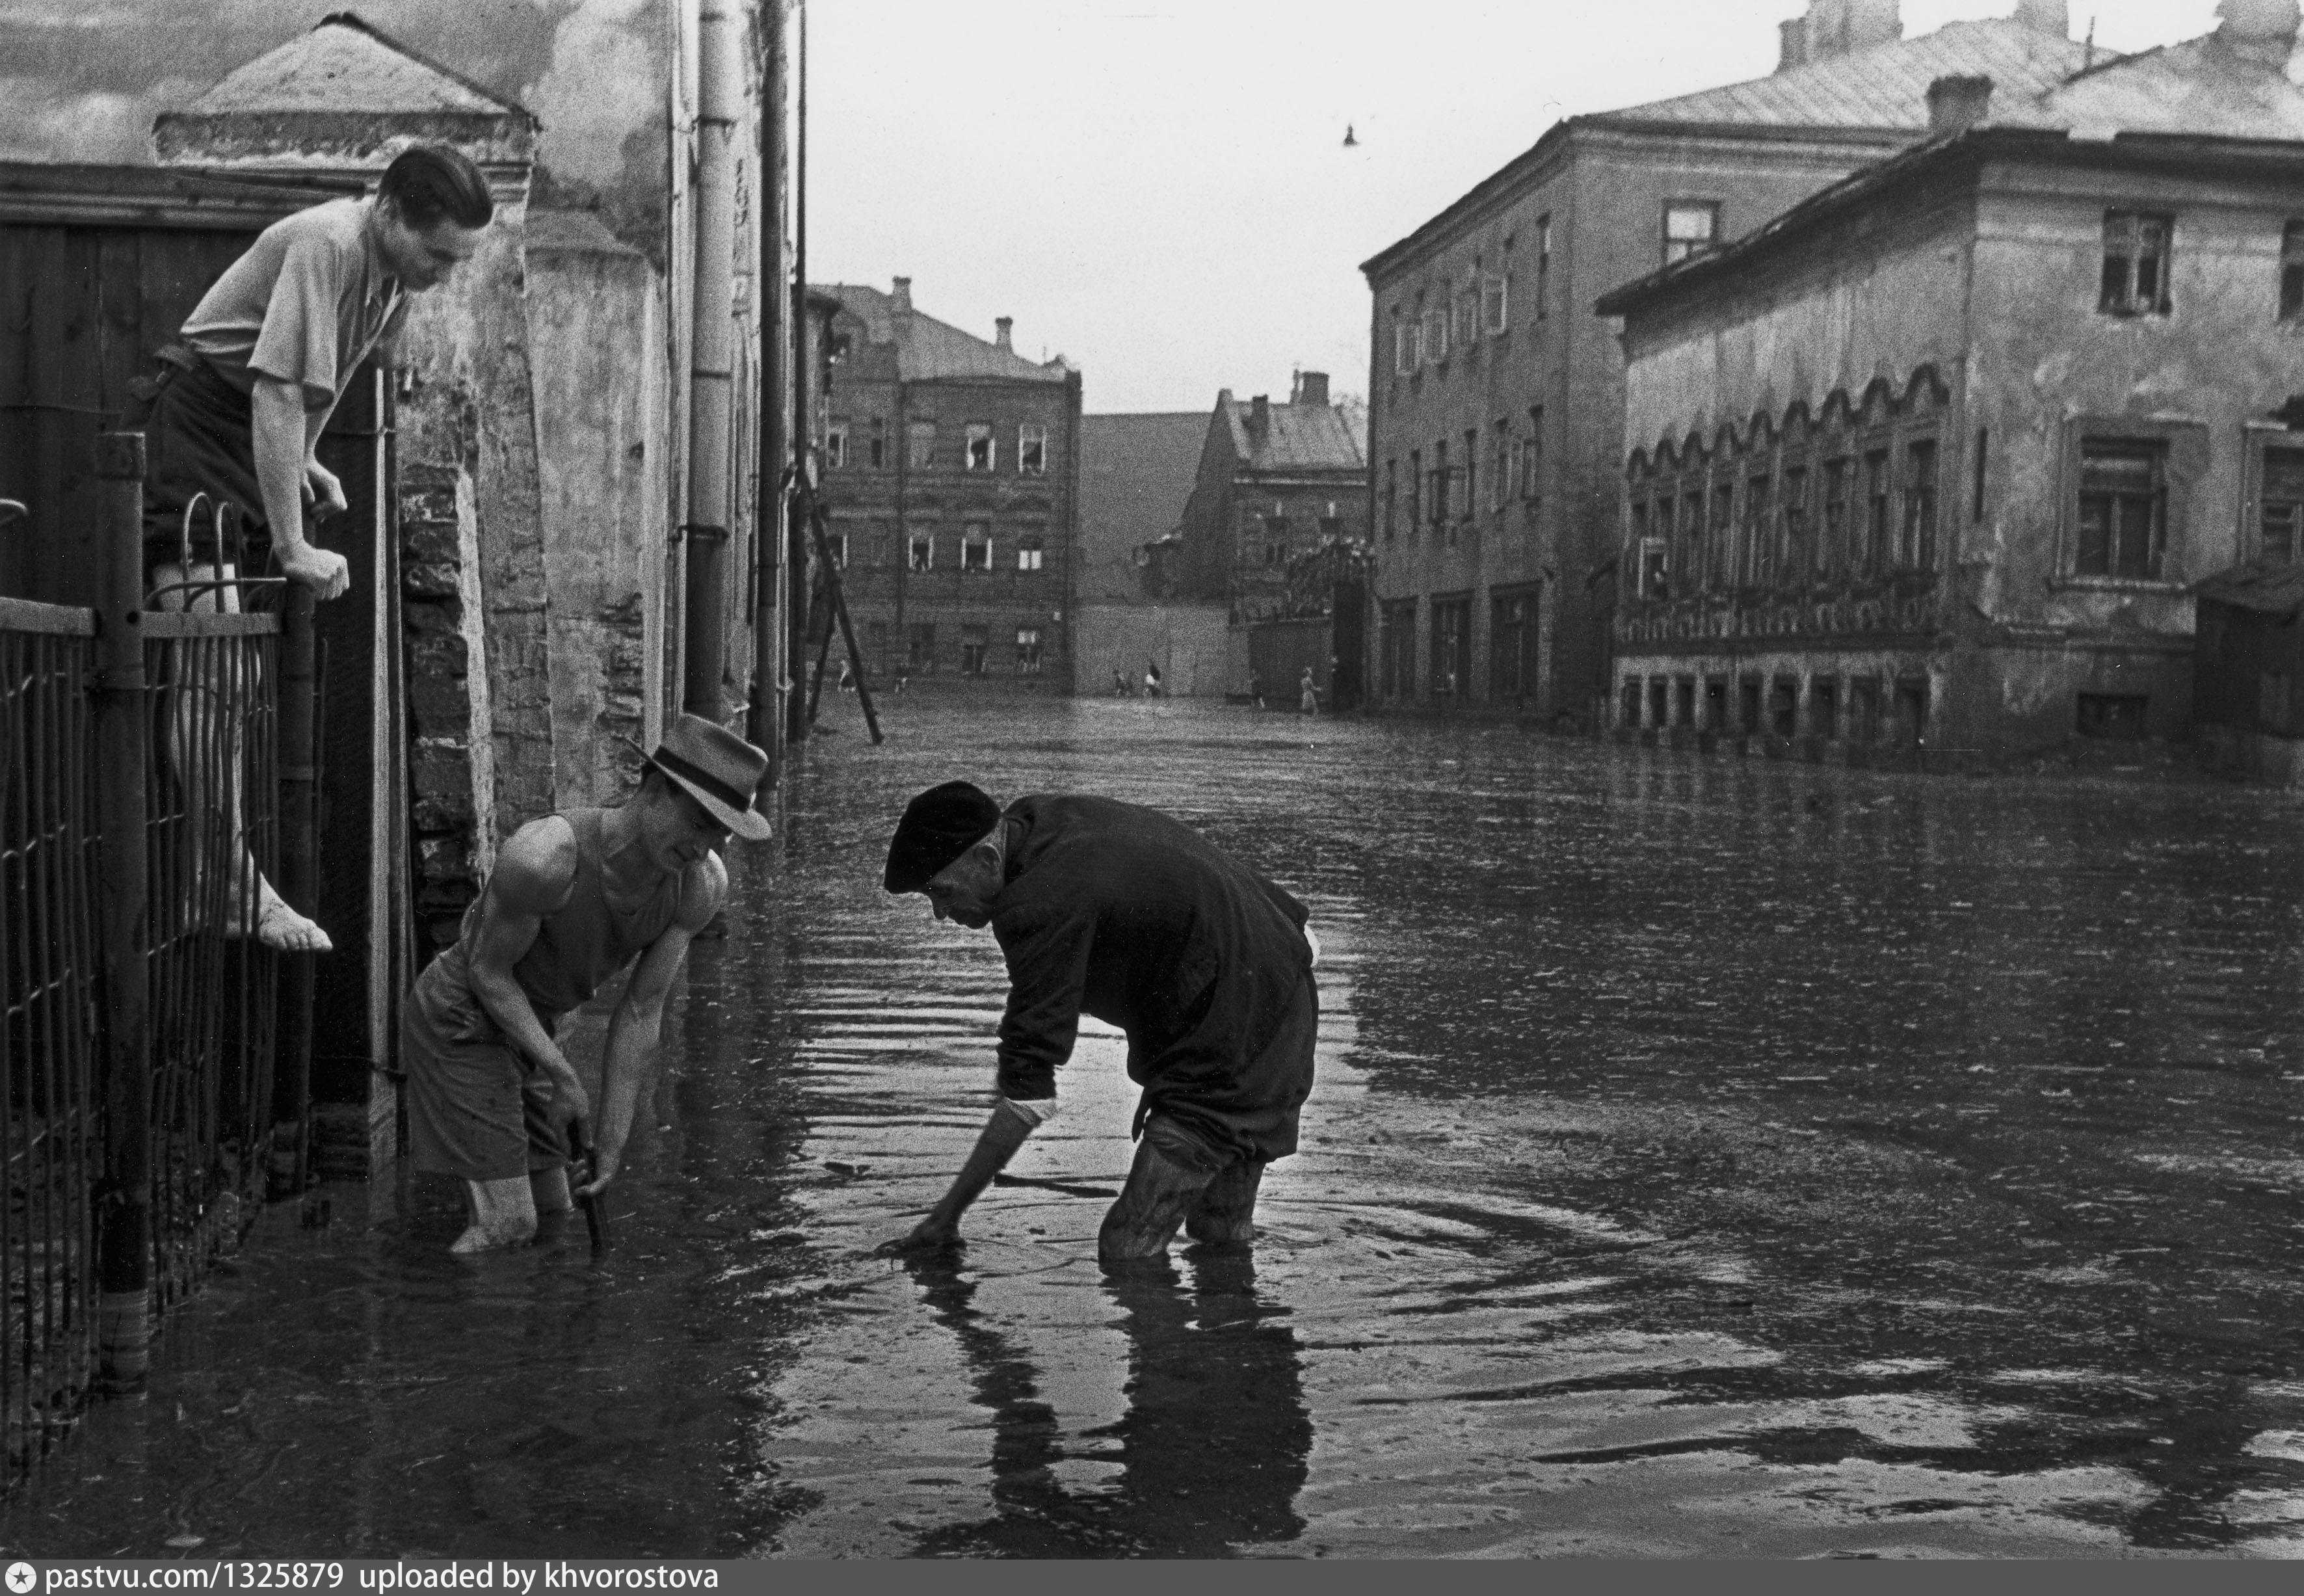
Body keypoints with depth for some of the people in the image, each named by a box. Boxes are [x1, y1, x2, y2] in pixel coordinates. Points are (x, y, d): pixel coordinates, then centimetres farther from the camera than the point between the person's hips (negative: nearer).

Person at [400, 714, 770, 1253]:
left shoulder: (703, 884, -19)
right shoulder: (545, 858, -37)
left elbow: (640, 1013, -12)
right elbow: (487, 971, -20)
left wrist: (612, 1142, -11)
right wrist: (562, 1076, -22)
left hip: (520, 1025, 7)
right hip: (457, 1020, -7)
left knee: (551, 1213, 12)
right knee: (507, 1224, -12)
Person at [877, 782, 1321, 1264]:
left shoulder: (1042, 904, -26)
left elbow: (1027, 1096, -25)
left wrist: (944, 1218, -18)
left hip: (1228, 1061, -10)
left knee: (1127, 1255, -8)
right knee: (1219, 1242, 16)